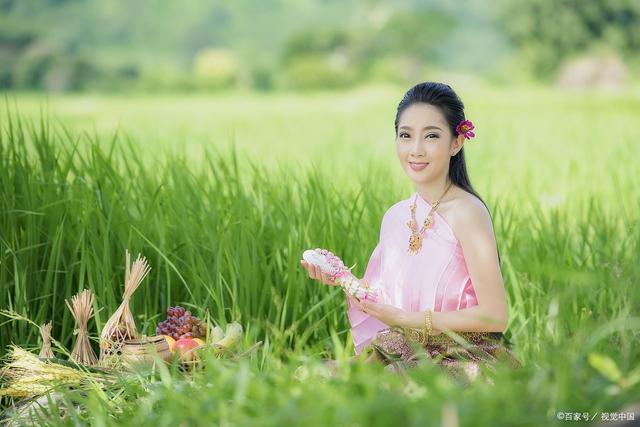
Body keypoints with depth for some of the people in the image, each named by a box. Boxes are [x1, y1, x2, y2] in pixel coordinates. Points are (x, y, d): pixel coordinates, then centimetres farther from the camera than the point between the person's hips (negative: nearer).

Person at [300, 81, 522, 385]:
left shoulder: (466, 212, -13)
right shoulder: (395, 216, 8)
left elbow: (495, 316, -16)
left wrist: (406, 319, -15)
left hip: (460, 361, -6)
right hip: (405, 354, 6)